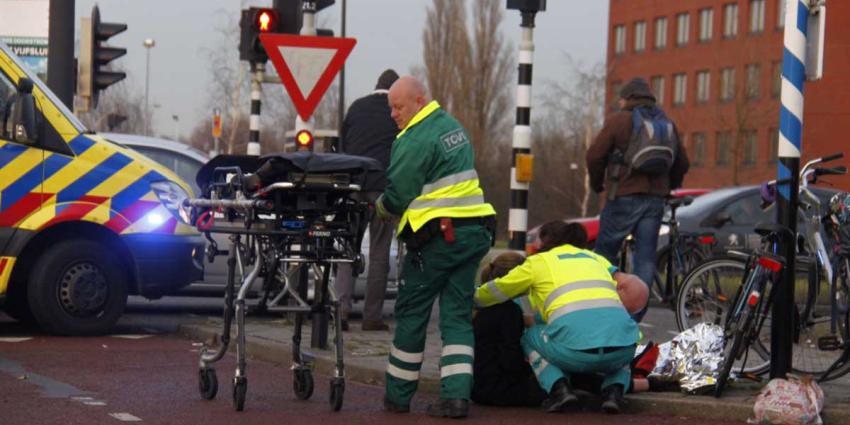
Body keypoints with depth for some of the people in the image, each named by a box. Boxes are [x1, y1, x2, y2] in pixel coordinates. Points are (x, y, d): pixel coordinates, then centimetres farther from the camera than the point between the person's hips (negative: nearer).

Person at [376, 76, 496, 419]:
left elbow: (398, 194, -11)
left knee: (411, 315, 5)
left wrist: (378, 209, 9)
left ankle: (398, 396, 14)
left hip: (437, 236, -8)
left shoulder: (416, 140, -14)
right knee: (457, 315, 6)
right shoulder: (453, 126, 16)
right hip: (474, 231, 8)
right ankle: (456, 395, -4)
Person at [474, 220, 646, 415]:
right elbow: (633, 287, 23)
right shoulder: (595, 258, 31)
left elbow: (491, 293, 32)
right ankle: (614, 389, 9)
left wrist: (472, 303, 53)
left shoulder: (538, 262, 23)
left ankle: (559, 389, 4)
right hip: (622, 350, 2)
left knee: (531, 338, 29)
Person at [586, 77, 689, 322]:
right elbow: (682, 163, 17)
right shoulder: (667, 124, 14)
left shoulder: (618, 120, -3)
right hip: (655, 200, 5)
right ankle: (635, 314, 0)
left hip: (624, 196, -5)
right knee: (646, 258, 4)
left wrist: (597, 184, 9)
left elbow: (595, 156, -6)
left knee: (606, 250, 5)